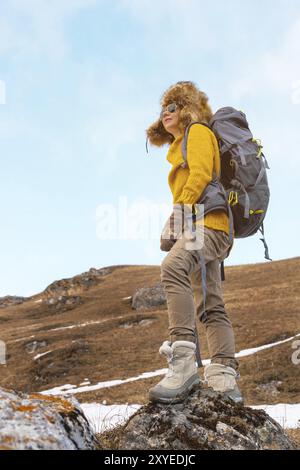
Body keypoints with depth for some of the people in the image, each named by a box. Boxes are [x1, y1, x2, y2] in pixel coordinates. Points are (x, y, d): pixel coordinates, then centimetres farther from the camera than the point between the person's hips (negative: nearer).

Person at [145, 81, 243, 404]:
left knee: (172, 267, -36)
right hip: (206, 227, 11)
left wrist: (180, 210, -15)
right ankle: (224, 379, -2)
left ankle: (183, 360, -46)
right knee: (210, 307, 2)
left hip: (206, 220, -11)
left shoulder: (197, 131, 6)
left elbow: (200, 174, -11)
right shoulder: (181, 146, 33)